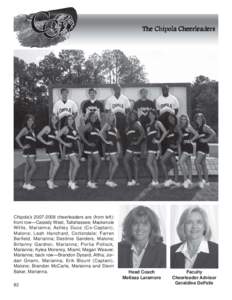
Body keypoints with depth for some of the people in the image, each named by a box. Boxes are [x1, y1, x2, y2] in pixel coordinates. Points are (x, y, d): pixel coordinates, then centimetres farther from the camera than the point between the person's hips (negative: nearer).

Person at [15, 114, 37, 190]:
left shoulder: (32, 129, 14)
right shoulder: (25, 129, -9)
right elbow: (17, 138, -15)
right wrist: (22, 146, -12)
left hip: (32, 151, 8)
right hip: (28, 152, -8)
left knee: (28, 167, 11)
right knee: (34, 167, -12)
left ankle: (26, 184, 17)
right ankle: (27, 183, -4)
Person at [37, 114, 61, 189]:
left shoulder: (57, 128, 14)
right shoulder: (48, 127, -5)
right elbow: (38, 136, -7)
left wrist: (60, 149, 14)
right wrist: (46, 143, -11)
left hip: (56, 148, 7)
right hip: (51, 148, -7)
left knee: (53, 165, 10)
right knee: (57, 164, -16)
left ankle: (50, 182, 17)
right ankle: (51, 180, -6)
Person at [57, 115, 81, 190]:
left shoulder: (75, 129, 15)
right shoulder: (65, 128, -4)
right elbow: (58, 137, -8)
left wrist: (79, 150, 16)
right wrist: (65, 144, -14)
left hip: (76, 149, 7)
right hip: (70, 149, -7)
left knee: (72, 166, 10)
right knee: (77, 165, -16)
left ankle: (70, 182, 16)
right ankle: (72, 182, -9)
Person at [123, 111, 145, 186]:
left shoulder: (136, 124, -9)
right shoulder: (129, 125, 16)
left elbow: (143, 133, -18)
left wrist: (137, 142, -16)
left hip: (133, 146, -8)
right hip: (130, 147, 8)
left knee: (125, 161, -8)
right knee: (135, 163, 8)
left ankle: (130, 180, -7)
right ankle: (136, 180, 12)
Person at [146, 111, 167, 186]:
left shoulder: (157, 123, -3)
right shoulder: (147, 125, 18)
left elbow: (165, 132, -9)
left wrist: (159, 141, -11)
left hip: (154, 145, -7)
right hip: (149, 145, 7)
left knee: (148, 163, -13)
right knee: (154, 164, 9)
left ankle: (154, 180, -7)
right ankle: (156, 181, 13)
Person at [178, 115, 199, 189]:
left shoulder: (188, 127, -7)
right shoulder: (181, 128, 13)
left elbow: (196, 135, -10)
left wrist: (190, 140, -10)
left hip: (188, 147, -8)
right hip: (183, 147, 8)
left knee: (181, 161, -19)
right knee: (188, 164, 11)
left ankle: (186, 179, -12)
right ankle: (189, 180, 17)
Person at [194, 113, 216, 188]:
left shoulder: (205, 126, -12)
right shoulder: (197, 127, 14)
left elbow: (213, 133, -21)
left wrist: (206, 140, -18)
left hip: (204, 147, -9)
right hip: (198, 147, 9)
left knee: (197, 162, -19)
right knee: (203, 164, 13)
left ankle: (201, 180, -15)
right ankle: (206, 181, 21)